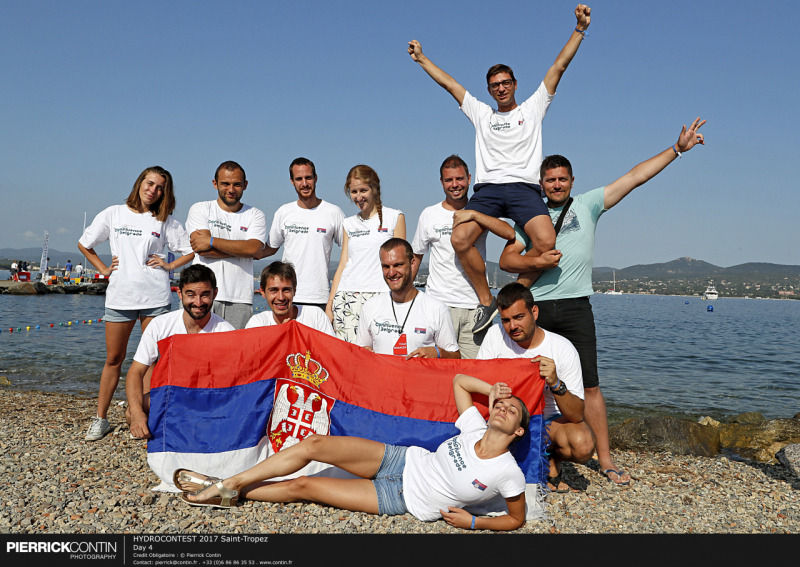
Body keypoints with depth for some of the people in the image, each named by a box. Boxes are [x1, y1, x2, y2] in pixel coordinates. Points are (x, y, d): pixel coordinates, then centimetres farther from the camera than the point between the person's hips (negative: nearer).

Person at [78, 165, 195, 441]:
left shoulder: (166, 221, 6)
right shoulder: (114, 214, 8)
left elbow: (191, 250, 9)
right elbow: (84, 244, 17)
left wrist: (169, 265, -2)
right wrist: (103, 269, 8)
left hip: (155, 297, -1)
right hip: (119, 295, 1)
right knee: (114, 359, 7)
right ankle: (100, 418, 17)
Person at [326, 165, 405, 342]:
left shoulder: (395, 217, 6)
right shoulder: (348, 224, 17)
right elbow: (343, 264, 16)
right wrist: (329, 305, 10)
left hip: (380, 295, -3)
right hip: (346, 296, 3)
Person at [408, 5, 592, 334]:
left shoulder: (533, 108, 20)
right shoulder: (480, 113, 26)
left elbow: (559, 67, 15)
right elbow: (448, 83, 29)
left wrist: (579, 29, 8)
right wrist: (421, 58, 31)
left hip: (524, 188, -2)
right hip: (487, 188, 2)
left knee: (546, 242, -28)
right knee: (460, 239, -23)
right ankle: (486, 302, -6)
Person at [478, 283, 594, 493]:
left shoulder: (563, 349, -18)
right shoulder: (495, 336, -12)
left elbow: (577, 416, -21)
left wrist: (556, 383, -39)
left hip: (551, 420, -1)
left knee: (583, 445, -32)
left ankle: (550, 459, 4)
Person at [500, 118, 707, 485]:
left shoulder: (588, 204, 10)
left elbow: (635, 177, 7)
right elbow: (506, 259, 8)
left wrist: (676, 149, 4)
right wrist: (534, 261, -11)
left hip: (575, 307, -1)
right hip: (535, 308, 1)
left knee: (589, 385, -2)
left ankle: (605, 458, 7)